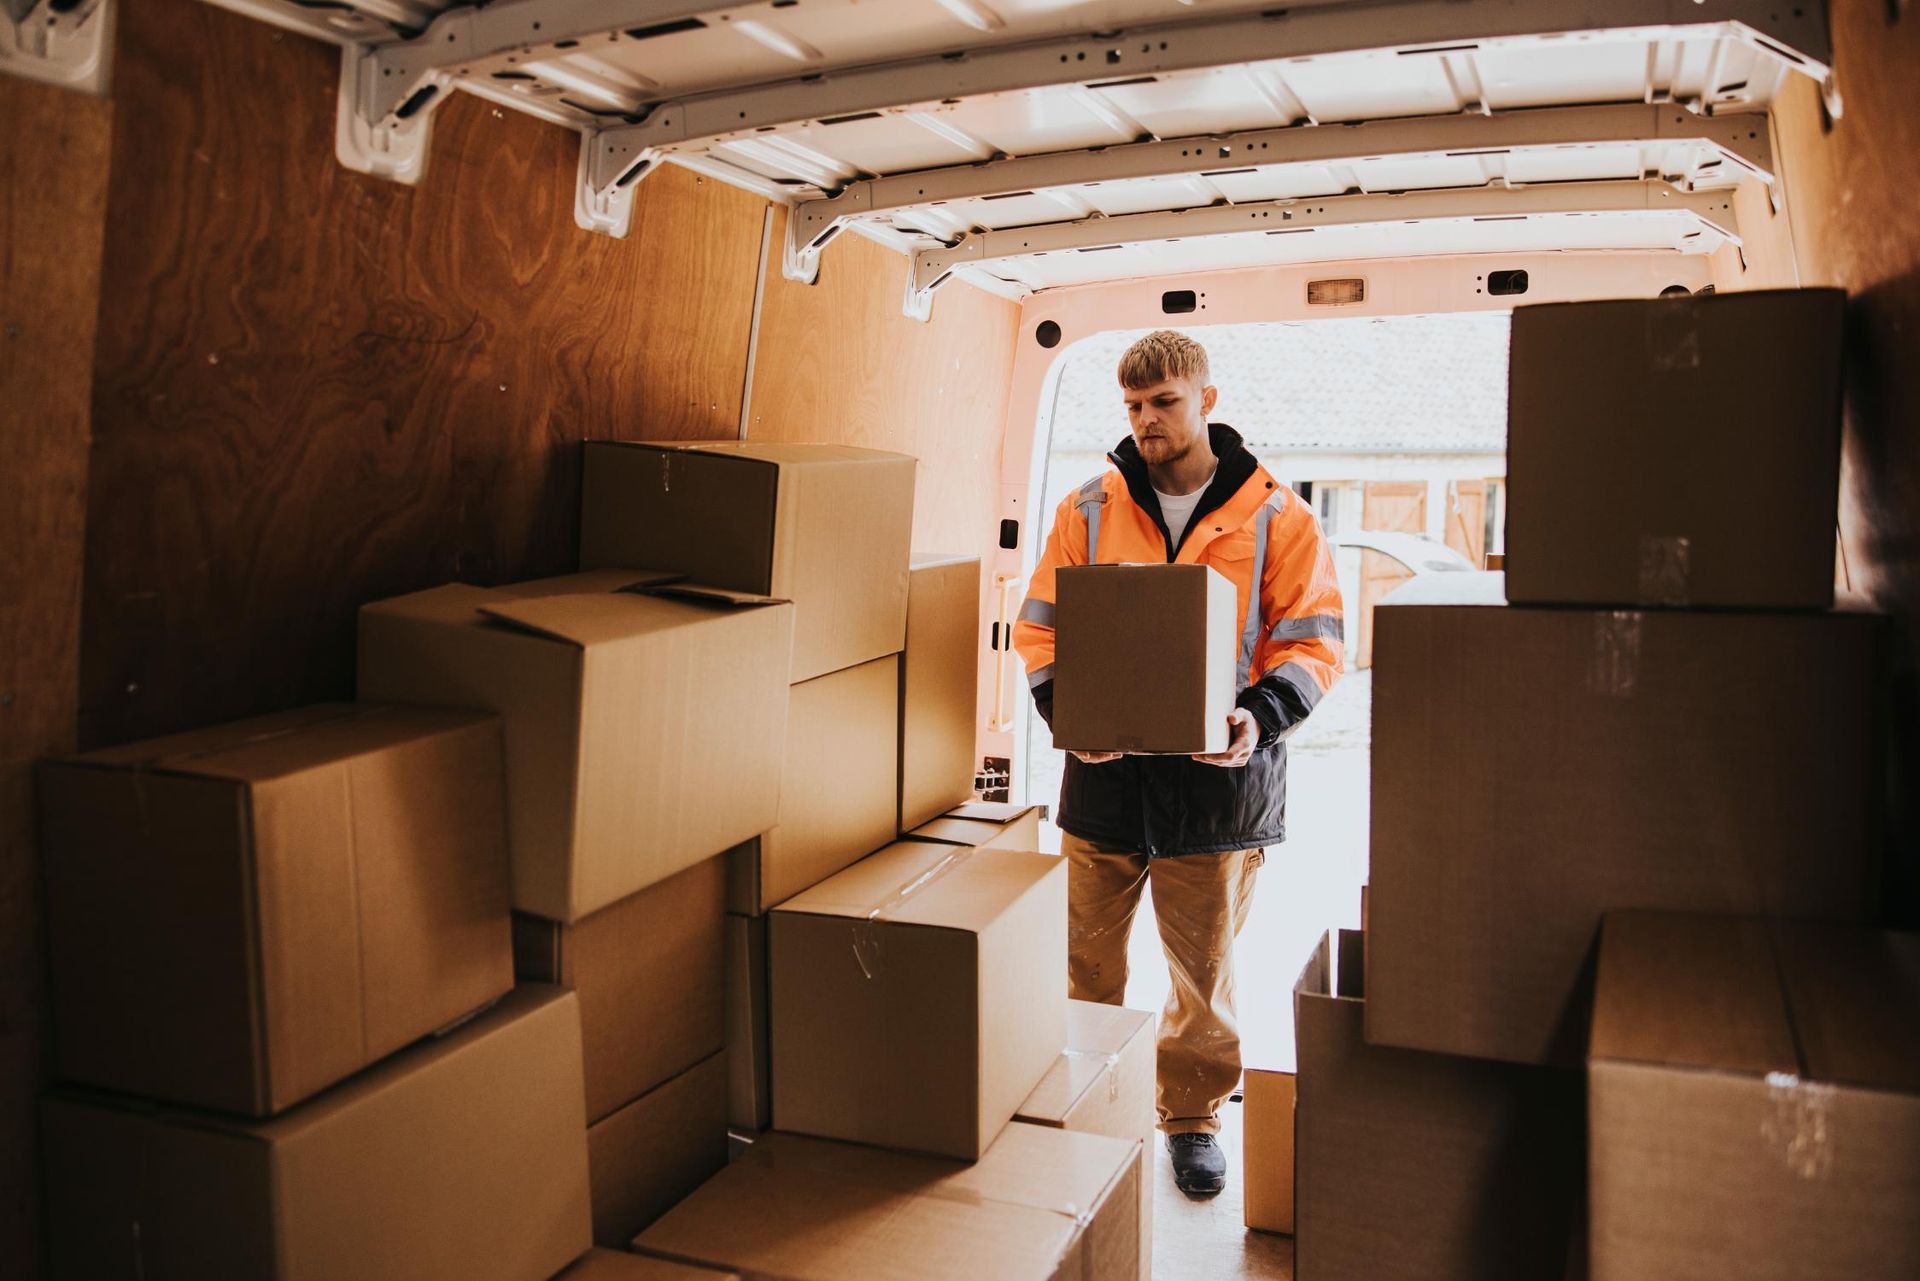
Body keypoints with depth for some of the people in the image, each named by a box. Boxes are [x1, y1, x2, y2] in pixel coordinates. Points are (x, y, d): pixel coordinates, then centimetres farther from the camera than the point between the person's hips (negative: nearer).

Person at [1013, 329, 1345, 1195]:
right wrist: (1065, 707, -12)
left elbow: (1315, 639, -1)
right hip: (1104, 773, 2)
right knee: (1089, 960, 13)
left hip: (1216, 775, -2)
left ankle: (1193, 1118, 31)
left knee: (1203, 968, 11)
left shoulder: (1274, 515, 0)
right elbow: (1039, 626, 7)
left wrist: (1262, 716, -19)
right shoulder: (1089, 509, 5)